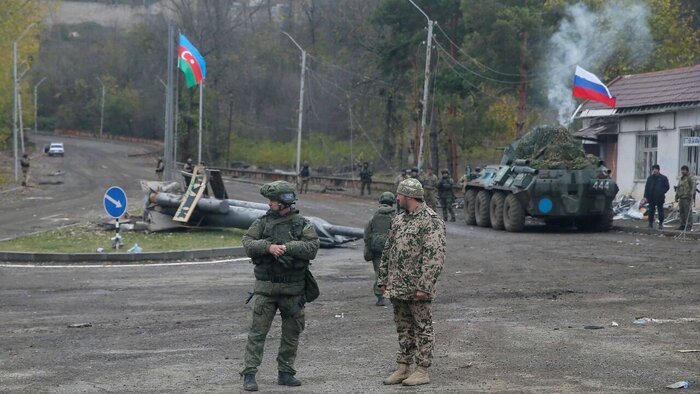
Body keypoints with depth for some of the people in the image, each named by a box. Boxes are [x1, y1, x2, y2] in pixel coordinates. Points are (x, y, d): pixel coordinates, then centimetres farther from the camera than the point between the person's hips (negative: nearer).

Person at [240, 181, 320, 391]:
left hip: (293, 289, 1)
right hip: (266, 287, -1)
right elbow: (247, 243, -6)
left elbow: (312, 247, -12)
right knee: (257, 332, -5)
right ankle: (249, 374, -4)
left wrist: (287, 247, -20)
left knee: (292, 332, 9)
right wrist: (268, 247, -22)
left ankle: (285, 373, 21)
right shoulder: (262, 222, 4)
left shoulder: (303, 224, 0)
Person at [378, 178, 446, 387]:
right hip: (398, 289, 8)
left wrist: (424, 286, -22)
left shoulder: (430, 221, -13)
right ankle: (403, 368, 21)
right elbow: (387, 252, 18)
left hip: (417, 290, -8)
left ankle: (422, 371, 7)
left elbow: (435, 256, -19)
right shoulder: (399, 220, 13)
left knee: (422, 329, 1)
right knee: (403, 329, 14)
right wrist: (383, 280, 13)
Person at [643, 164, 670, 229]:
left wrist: (662, 192, -11)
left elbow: (667, 187, 1)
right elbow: (646, 187, 10)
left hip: (659, 198, -3)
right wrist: (646, 196, 2)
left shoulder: (663, 178, 1)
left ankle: (661, 223, 8)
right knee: (651, 211, 5)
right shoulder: (650, 178, 10)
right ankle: (651, 223, 11)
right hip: (651, 198, 3)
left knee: (660, 211, 1)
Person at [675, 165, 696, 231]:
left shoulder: (691, 178, -4)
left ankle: (689, 225, -11)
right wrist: (677, 196, 24)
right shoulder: (681, 178, 23)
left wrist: (691, 193, -27)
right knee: (682, 212, 8)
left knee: (687, 212, -11)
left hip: (687, 198, -8)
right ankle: (683, 225, 13)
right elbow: (678, 188, 28)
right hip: (681, 198, 8)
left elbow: (693, 186, -15)